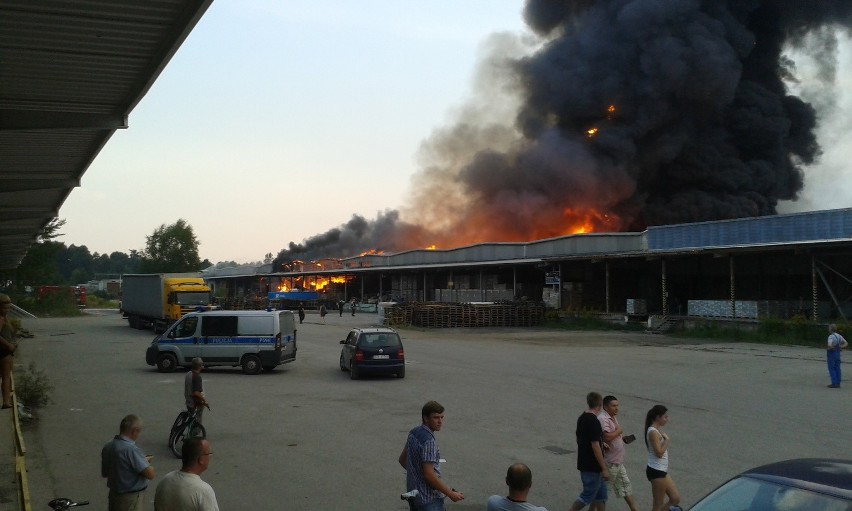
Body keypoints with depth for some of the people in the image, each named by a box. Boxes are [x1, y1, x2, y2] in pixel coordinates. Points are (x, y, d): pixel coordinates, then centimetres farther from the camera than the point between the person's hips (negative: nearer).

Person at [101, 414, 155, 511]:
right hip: (131, 498, -8)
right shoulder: (131, 449, -26)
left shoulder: (107, 447, 0)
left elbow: (104, 473, 15)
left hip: (114, 494, 8)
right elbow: (150, 474, -25)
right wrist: (146, 462, -4)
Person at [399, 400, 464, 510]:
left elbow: (402, 459, 17)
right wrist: (451, 494, -17)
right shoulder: (428, 441, -22)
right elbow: (429, 475, -24)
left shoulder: (413, 433, 5)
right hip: (429, 500, -9)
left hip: (413, 494, 9)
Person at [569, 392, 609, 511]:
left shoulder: (581, 418, 7)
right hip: (592, 467, -9)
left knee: (600, 494, 16)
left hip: (584, 464, 9)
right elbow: (595, 446, -23)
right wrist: (604, 468, -18)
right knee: (588, 496, 0)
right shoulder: (594, 422, -21)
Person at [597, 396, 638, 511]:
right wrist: (618, 431, -16)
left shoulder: (613, 418, 11)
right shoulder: (603, 419, -20)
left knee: (625, 484, 15)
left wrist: (623, 439, 4)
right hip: (609, 462, -10)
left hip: (618, 461, 10)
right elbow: (607, 437, -32)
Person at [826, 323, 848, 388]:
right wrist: (839, 347, 3)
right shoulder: (839, 336, 7)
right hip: (837, 354, 8)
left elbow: (829, 345, -34)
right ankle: (837, 383, 11)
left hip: (832, 354, -8)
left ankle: (834, 383, -5)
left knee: (831, 369, -3)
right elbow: (846, 343, 11)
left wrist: (830, 348, -12)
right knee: (837, 369, 9)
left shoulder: (831, 336, -19)